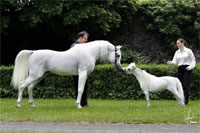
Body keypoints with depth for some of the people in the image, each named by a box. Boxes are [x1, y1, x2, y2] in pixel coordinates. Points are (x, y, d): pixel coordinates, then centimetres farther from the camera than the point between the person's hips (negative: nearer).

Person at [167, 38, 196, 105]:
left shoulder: (188, 51, -2)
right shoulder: (177, 52, 13)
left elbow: (193, 60, 0)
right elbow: (175, 61, 6)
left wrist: (190, 67, -15)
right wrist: (170, 62, -15)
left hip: (187, 69, -5)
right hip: (180, 69, 5)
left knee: (186, 85, -12)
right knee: (181, 85, 3)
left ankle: (186, 100, -15)